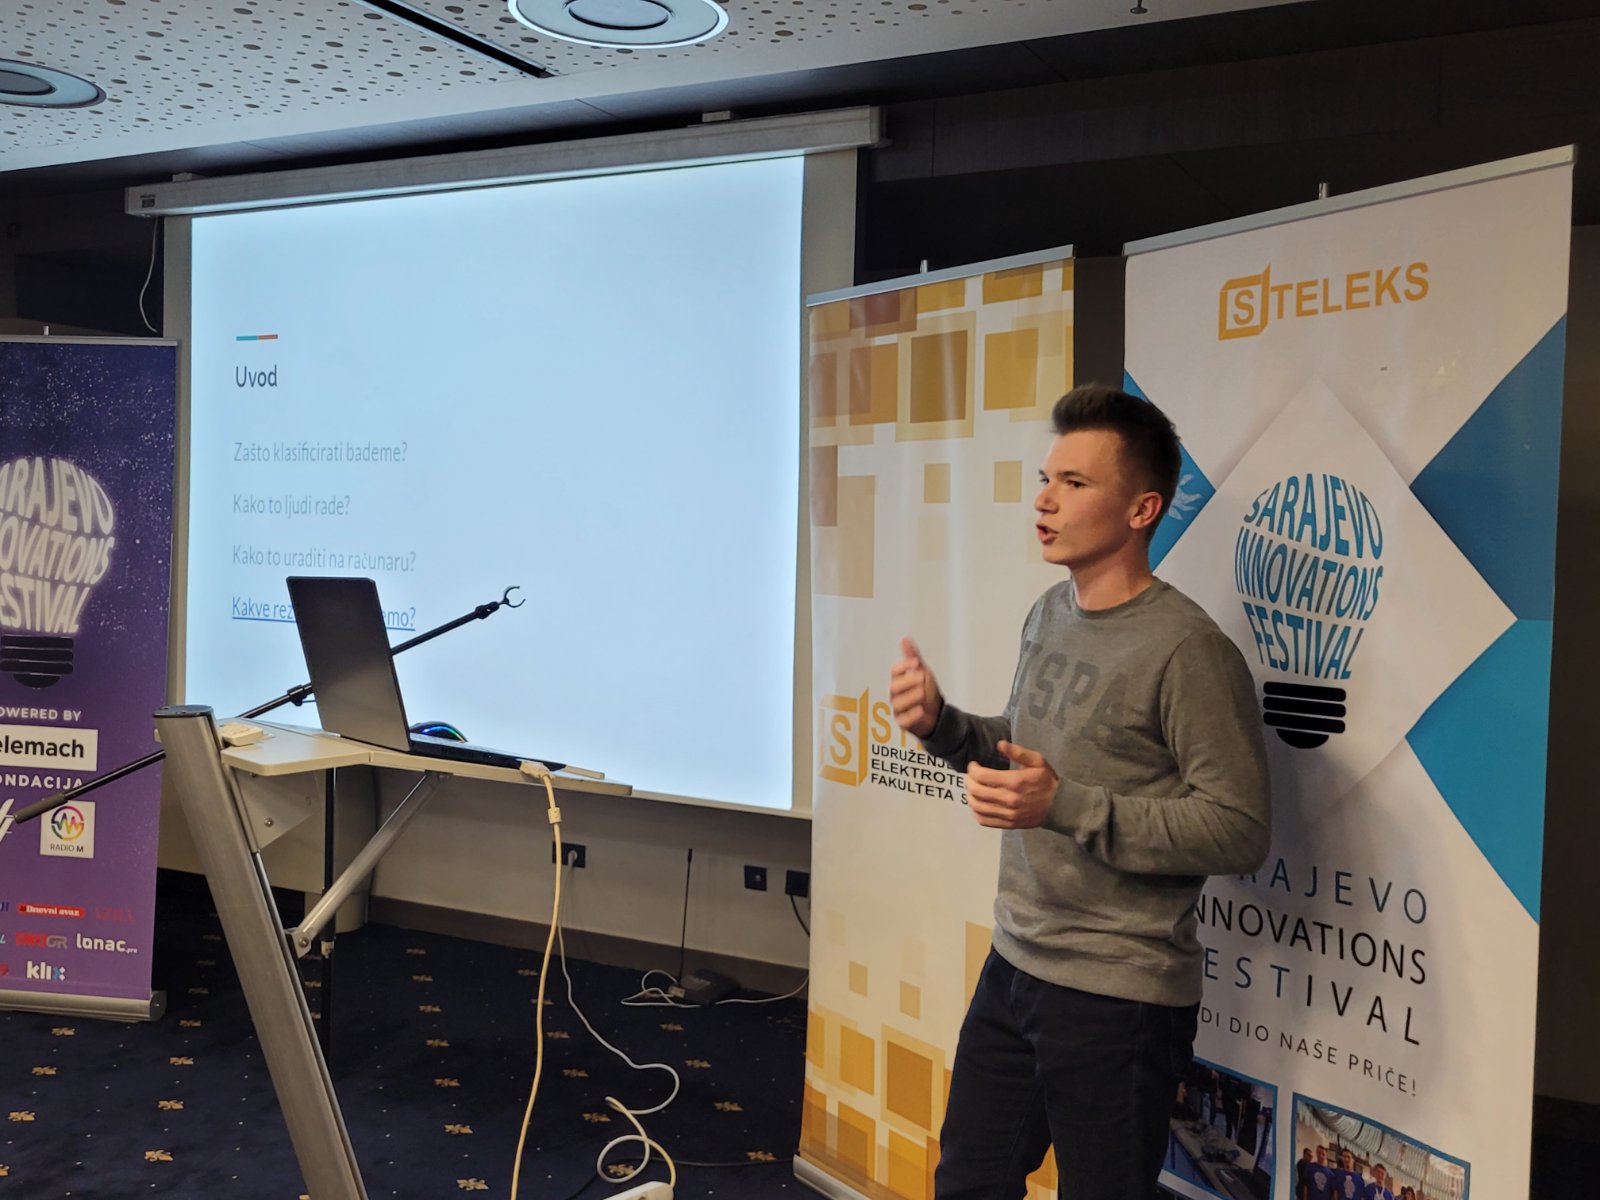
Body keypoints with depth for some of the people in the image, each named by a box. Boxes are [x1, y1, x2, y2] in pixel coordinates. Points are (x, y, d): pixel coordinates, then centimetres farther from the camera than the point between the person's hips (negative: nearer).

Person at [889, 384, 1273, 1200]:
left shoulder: (1186, 650, -20)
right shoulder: (1048, 614, 6)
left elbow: (1240, 831, -21)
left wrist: (1067, 808, -27)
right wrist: (942, 727, -1)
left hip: (1119, 998, -8)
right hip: (1015, 964, 8)